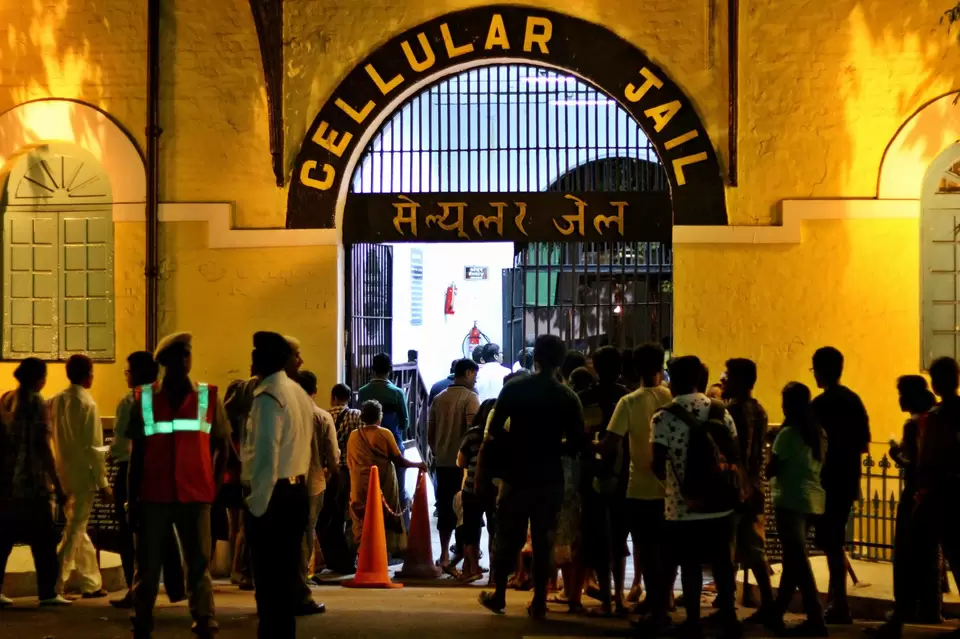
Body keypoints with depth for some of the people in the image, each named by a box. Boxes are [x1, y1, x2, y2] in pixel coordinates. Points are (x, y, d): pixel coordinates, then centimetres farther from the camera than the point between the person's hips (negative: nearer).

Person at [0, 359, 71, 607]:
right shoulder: (37, 403, -8)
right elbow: (43, 447, -12)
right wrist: (57, 484, -9)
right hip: (32, 481, -6)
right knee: (43, 539, 1)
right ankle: (47, 593, 2)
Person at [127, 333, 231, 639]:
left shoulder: (209, 397, 5)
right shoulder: (144, 398, 5)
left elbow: (222, 446, 12)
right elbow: (137, 452, 8)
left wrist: (214, 486, 5)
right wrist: (132, 500, 6)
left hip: (195, 496, 0)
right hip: (154, 496, 0)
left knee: (199, 564, 1)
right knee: (147, 566, 5)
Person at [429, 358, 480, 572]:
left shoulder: (439, 398, 11)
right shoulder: (469, 397, -7)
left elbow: (430, 433, 12)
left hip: (442, 462, 6)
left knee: (445, 507, 10)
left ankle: (444, 556, 13)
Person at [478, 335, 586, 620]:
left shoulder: (514, 388, -6)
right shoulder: (568, 397, -5)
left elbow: (494, 429, -9)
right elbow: (578, 443, -5)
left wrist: (517, 442, 7)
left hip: (517, 475, 0)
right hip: (550, 478, 0)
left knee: (508, 537, 12)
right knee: (543, 540, 8)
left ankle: (499, 595, 21)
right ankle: (539, 602, 10)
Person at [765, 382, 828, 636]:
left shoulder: (788, 432, -12)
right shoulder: (818, 432, 11)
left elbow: (770, 470, -11)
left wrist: (771, 454, 6)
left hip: (792, 500, -8)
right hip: (813, 499, 8)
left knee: (797, 560, -6)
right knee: (793, 558, 15)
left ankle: (816, 620, -9)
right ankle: (777, 613, 24)